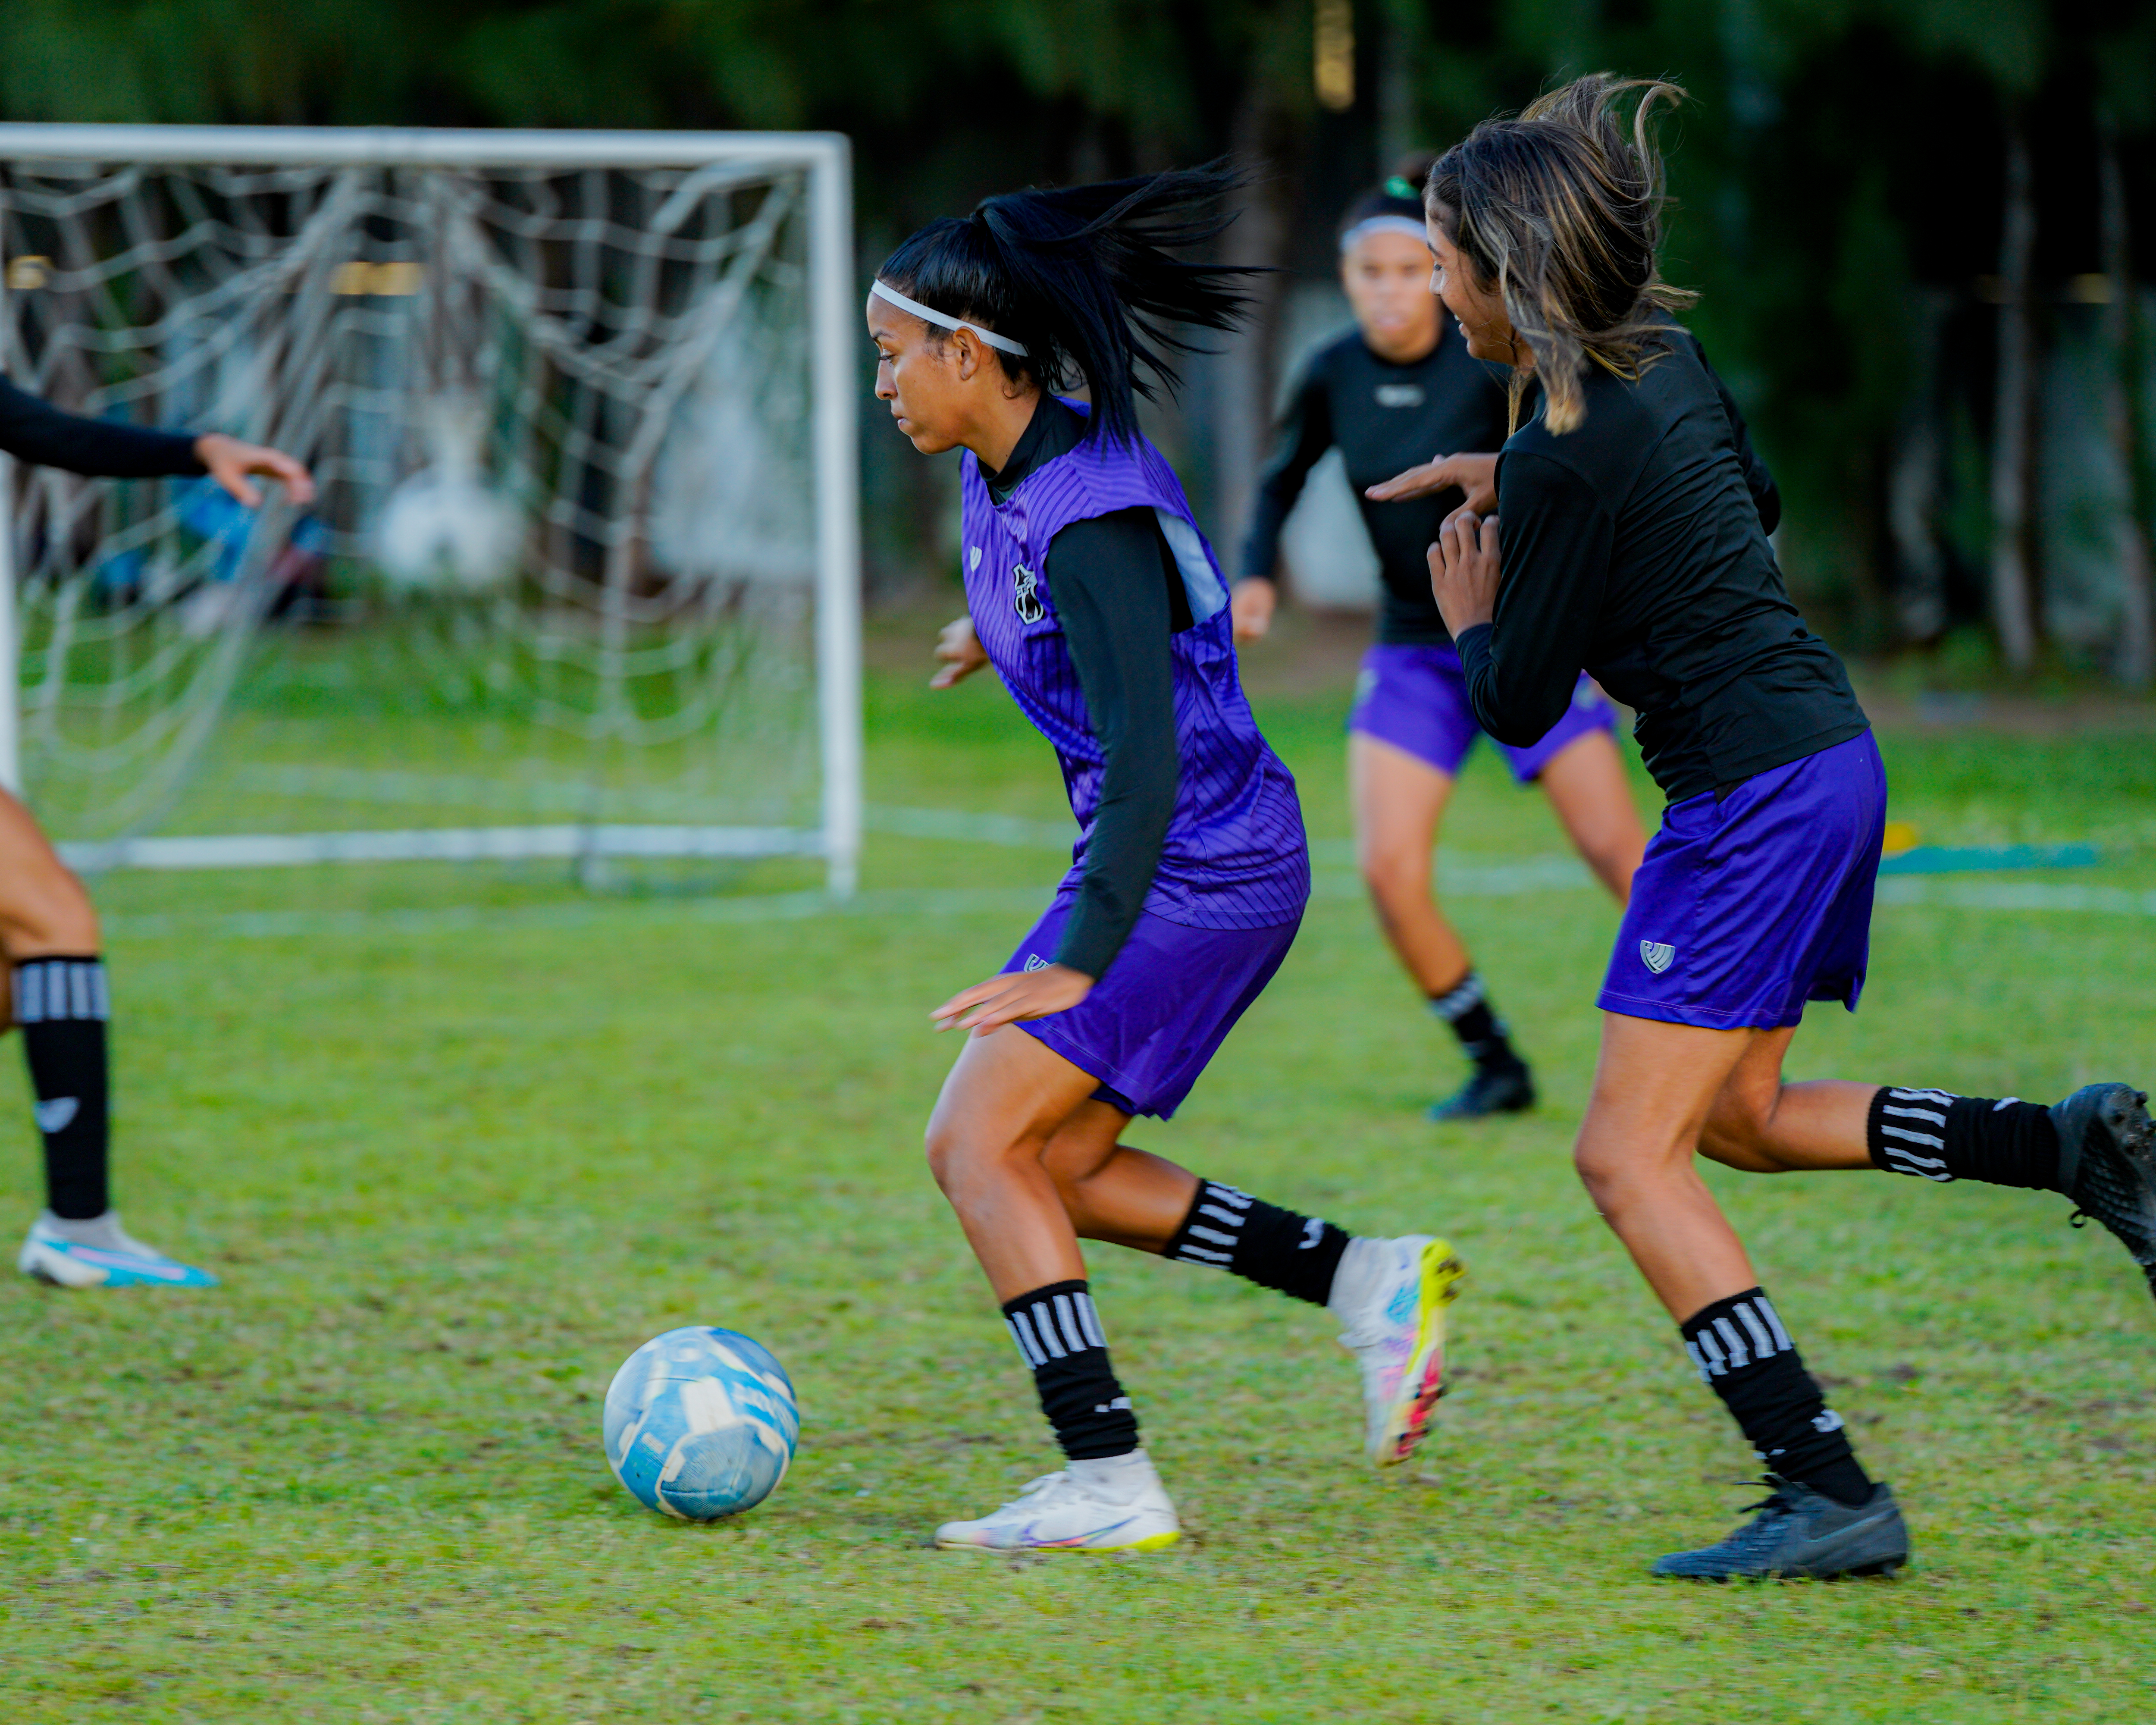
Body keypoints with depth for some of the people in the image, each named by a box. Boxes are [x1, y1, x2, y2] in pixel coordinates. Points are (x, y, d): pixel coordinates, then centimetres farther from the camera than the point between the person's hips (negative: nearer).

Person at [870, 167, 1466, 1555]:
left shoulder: (1089, 516, -22)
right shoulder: (1005, 475, 6)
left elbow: (1147, 750, -28)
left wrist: (1080, 962, -31)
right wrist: (1006, 634, 49)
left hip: (1200, 868, -10)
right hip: (1200, 873, 10)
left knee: (980, 1142, -12)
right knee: (1056, 1167, 11)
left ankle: (1111, 1485, -14)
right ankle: (1373, 1285, 11)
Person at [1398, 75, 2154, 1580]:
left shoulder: (1564, 462, -19)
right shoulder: (1672, 361, 7)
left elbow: (1521, 708, -12)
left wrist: (1471, 617, 10)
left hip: (1755, 799, -9)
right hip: (1829, 759, 10)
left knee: (1631, 1157, -6)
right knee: (1738, 1115, 22)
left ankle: (1831, 1494, -10)